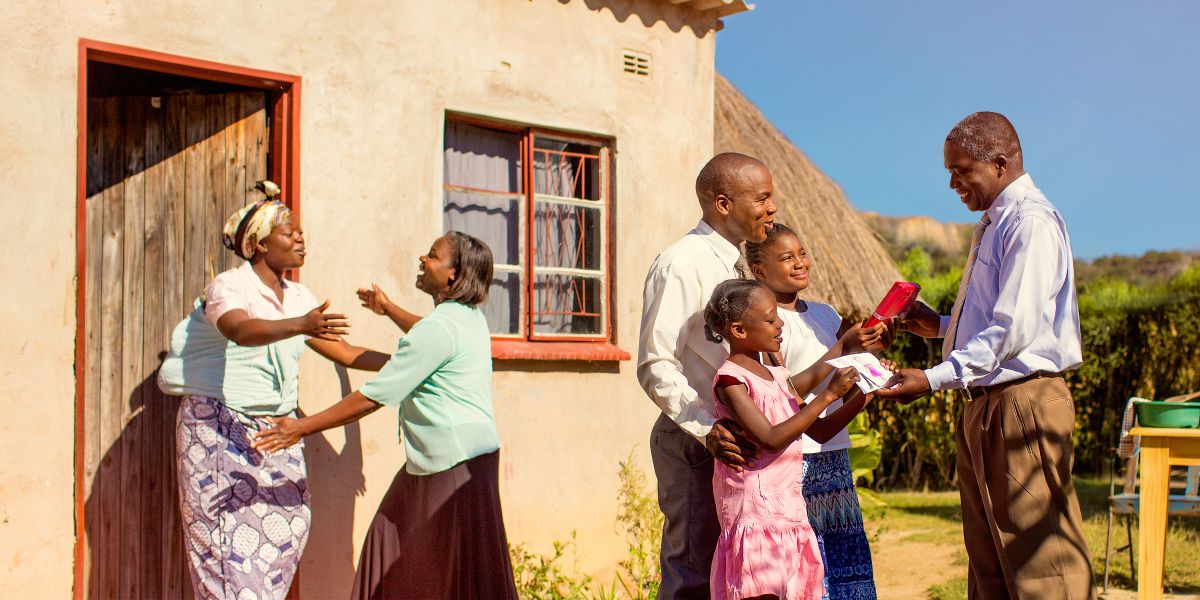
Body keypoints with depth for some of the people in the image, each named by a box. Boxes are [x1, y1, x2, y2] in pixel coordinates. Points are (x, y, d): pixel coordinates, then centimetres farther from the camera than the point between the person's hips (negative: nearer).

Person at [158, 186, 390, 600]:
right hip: (220, 424, -6)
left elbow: (344, 352, 12)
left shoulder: (298, 297, 10)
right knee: (229, 528, -7)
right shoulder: (229, 286, -11)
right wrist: (300, 325, -50)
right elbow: (242, 330, -34)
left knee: (288, 521, 1)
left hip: (276, 427, 7)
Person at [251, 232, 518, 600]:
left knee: (466, 570, -3)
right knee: (394, 539, 15)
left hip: (457, 459, -10)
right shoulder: (468, 317, 10)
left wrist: (302, 428, -12)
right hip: (436, 458, 10)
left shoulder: (440, 327, -20)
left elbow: (373, 398, -19)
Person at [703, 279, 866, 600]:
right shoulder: (731, 379, -11)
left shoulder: (777, 377, 14)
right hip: (755, 513, -8)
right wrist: (828, 395, -17)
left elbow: (819, 429, 20)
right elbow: (772, 439, -19)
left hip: (789, 510, 8)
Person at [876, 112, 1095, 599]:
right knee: (988, 560, 13)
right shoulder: (993, 225, 19)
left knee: (1039, 559, -6)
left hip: (1023, 403, -10)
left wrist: (935, 379, -23)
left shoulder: (1031, 222, -12)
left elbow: (1015, 330, -21)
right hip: (983, 406, 10)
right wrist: (939, 326, 12)